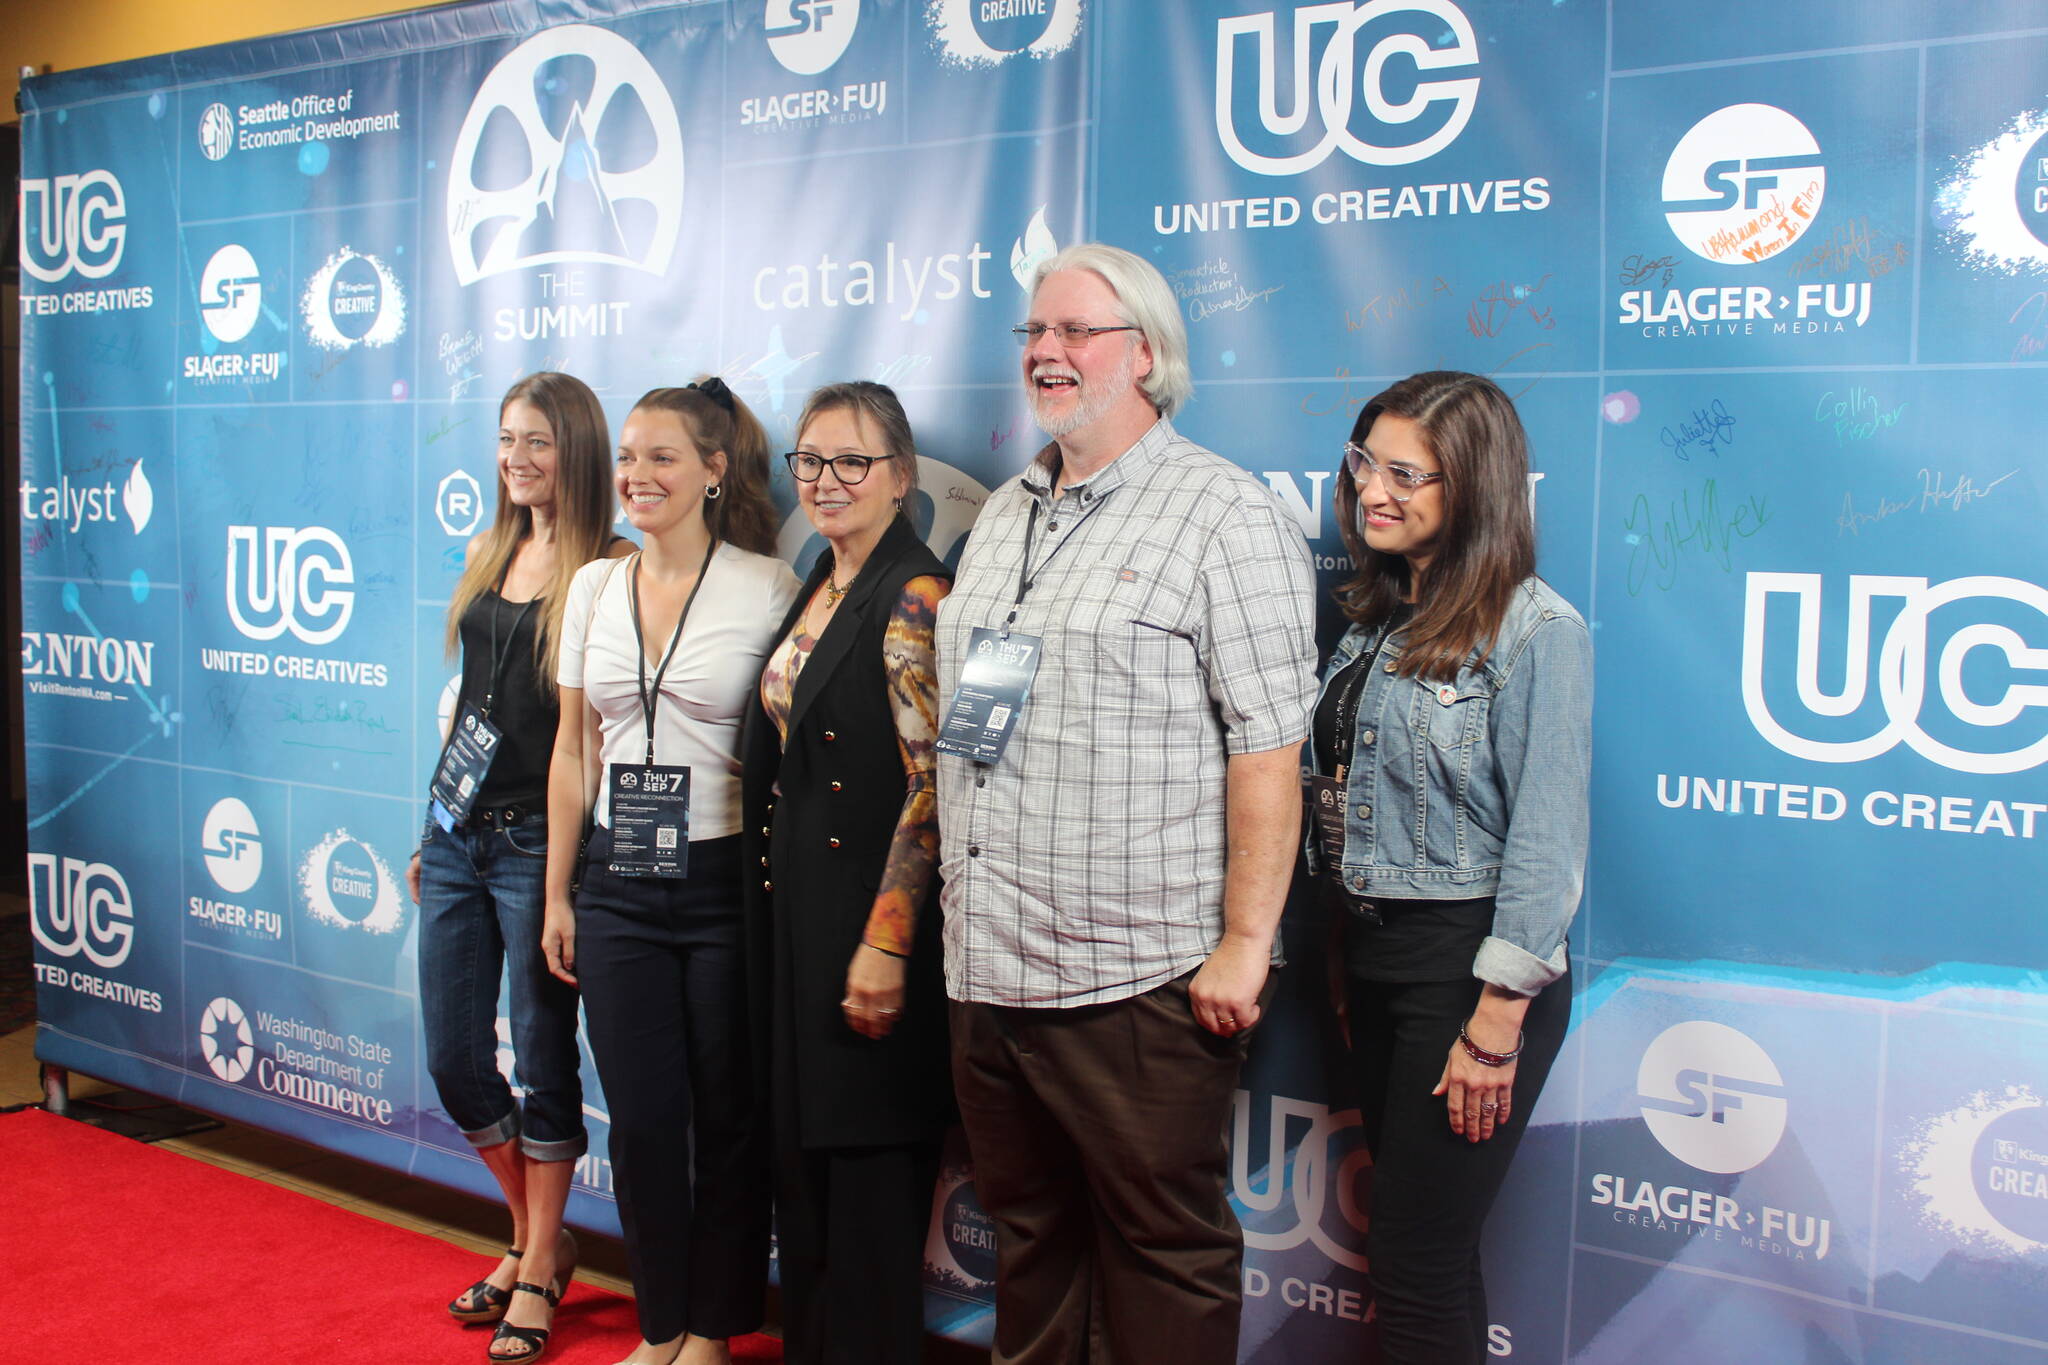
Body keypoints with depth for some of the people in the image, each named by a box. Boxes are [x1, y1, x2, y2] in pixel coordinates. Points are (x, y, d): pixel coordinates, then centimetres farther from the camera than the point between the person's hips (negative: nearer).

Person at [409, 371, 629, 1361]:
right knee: (451, 1057, 12)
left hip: (538, 836, -7)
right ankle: (534, 1234, 32)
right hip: (458, 830, 7)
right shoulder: (486, 555, 11)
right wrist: (432, 830, 18)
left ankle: (540, 1263, 24)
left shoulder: (608, 569, -9)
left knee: (543, 1056, 5)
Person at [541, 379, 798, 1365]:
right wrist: (558, 894, 11)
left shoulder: (766, 587, -6)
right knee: (640, 1118, 9)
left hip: (726, 879, -4)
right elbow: (574, 751, 12)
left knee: (727, 1117, 7)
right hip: (620, 883, 4)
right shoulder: (594, 589, 8)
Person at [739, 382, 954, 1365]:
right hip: (793, 912, 9)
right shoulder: (817, 591, 13)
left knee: (866, 1171, 1)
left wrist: (885, 942, -22)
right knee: (800, 1159, 17)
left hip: (867, 913, -9)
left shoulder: (914, 595, -13)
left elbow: (931, 783, -19)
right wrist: (771, 907, 15)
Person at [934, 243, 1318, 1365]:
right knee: (1027, 1234, 19)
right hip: (985, 968, 7)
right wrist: (941, 905, 18)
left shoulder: (1223, 513, -8)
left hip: (1136, 978, -7)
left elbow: (1268, 747, -14)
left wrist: (1244, 946, -17)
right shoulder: (1003, 515, 16)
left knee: (1164, 1251, 5)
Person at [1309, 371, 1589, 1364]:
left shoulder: (1537, 632, -12)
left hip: (1463, 965, -7)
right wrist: (1343, 964, 11)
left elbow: (1545, 841, -16)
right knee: (1419, 1245, 17)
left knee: (1415, 1260, -1)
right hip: (1370, 958, 7)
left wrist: (1496, 1022, -18)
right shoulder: (1375, 619, 11)